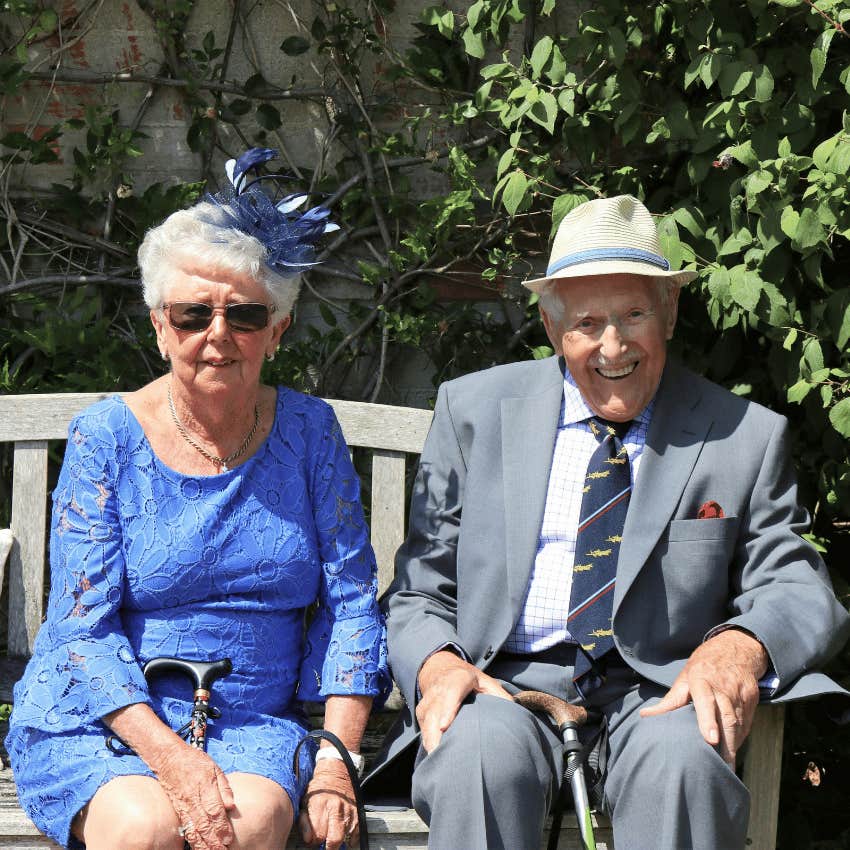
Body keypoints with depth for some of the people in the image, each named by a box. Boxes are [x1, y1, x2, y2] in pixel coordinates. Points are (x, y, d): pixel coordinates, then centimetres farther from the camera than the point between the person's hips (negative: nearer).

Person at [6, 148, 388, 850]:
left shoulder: (309, 431, 6)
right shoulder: (106, 438, -2)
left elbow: (350, 603, 5)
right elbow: (83, 626, -7)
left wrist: (336, 760, -8)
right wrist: (167, 755, -22)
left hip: (254, 720, 1)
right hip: (97, 714, -1)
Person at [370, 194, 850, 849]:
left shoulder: (747, 438, 9)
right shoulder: (473, 412, 12)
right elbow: (420, 591, 12)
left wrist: (741, 644, -19)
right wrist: (437, 665, -12)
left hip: (656, 693, 0)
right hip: (507, 684, 0)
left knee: (681, 760, -35)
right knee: (480, 754, -35)